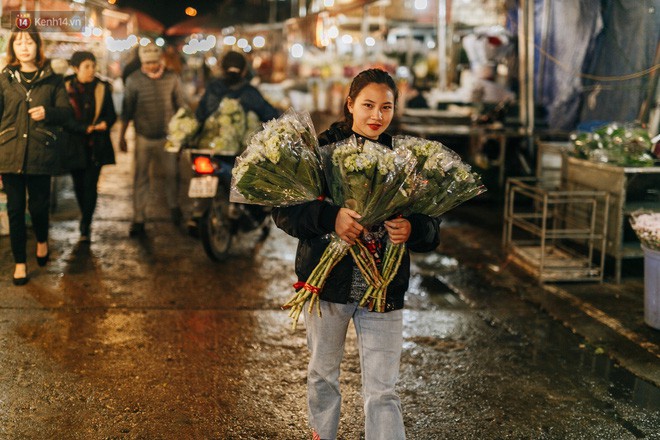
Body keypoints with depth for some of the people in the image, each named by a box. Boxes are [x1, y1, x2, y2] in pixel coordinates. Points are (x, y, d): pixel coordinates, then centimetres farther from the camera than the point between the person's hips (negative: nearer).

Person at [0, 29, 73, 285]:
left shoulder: (52, 80, 6)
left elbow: (66, 112, 5)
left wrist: (47, 112, -16)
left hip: (41, 153, 0)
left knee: (39, 205, 4)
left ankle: (42, 240, 36)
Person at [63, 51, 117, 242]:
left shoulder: (102, 88, 4)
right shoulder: (66, 88, -2)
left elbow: (111, 115, 6)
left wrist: (105, 123, -16)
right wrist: (85, 128, -19)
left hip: (96, 146, 0)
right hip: (74, 145, 0)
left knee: (90, 186, -5)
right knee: (79, 185, 11)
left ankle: (85, 226, -2)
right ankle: (86, 219, 33)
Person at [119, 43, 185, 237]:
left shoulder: (172, 78, -2)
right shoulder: (133, 80, -4)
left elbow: (180, 106, 7)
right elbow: (127, 110, 2)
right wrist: (122, 136, 4)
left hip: (167, 137, 1)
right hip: (143, 137, -1)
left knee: (171, 174, 9)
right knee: (140, 178, 4)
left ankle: (173, 207, 35)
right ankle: (138, 219, 11)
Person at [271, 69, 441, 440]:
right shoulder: (323, 149, -6)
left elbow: (432, 231, 0)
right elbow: (284, 211, -12)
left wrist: (412, 229, -22)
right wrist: (330, 217, -27)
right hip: (328, 282, 0)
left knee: (383, 391, 0)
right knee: (323, 372, 20)